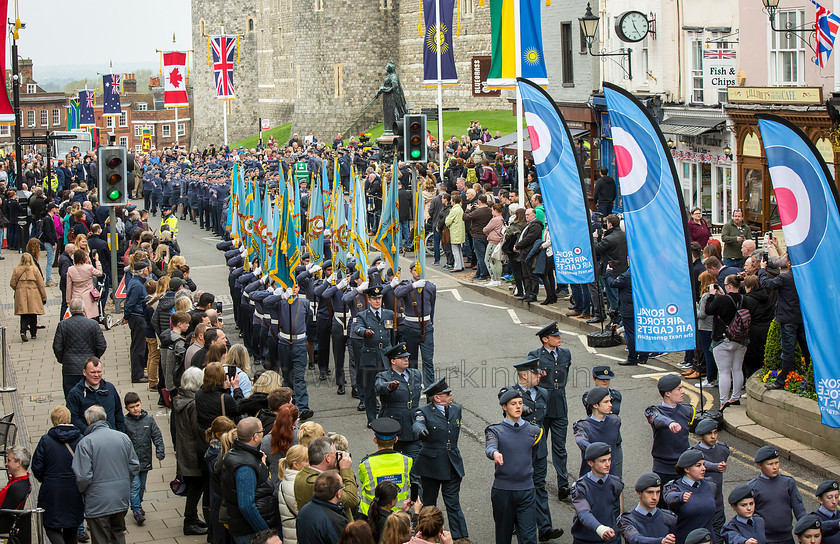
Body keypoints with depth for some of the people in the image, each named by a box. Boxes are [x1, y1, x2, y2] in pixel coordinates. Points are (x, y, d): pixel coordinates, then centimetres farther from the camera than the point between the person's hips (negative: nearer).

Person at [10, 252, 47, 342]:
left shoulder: (16, 270, -2)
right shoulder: (34, 269, -5)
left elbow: (12, 284, 2)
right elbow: (40, 284, -2)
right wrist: (44, 297, 5)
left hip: (21, 295, 1)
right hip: (33, 295, -1)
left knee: (24, 315, 3)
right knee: (33, 315, 11)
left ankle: (23, 331, -17)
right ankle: (33, 333, 18)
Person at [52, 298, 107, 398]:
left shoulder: (62, 325, -4)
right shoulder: (94, 324, -3)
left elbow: (57, 347, -4)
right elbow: (102, 346, -2)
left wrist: (61, 360, 13)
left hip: (70, 369, -1)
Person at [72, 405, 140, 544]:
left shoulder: (85, 443, -14)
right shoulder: (123, 437, 2)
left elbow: (83, 476, -17)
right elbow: (134, 466, 7)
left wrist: (82, 491, 3)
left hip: (98, 503, -5)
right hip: (121, 500, 5)